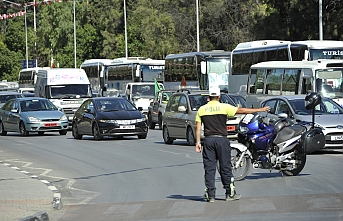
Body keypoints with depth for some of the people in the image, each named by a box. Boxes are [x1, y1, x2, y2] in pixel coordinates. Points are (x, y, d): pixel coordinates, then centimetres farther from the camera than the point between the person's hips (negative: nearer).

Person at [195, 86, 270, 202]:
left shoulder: (202, 109, 5)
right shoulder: (224, 107, -3)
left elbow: (198, 127, 2)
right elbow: (241, 110, -2)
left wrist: (198, 142, 5)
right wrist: (260, 110, 4)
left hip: (208, 140, 2)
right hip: (221, 139, -2)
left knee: (209, 168, 4)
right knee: (225, 167, 6)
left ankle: (210, 195, 1)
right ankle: (230, 193, 11)